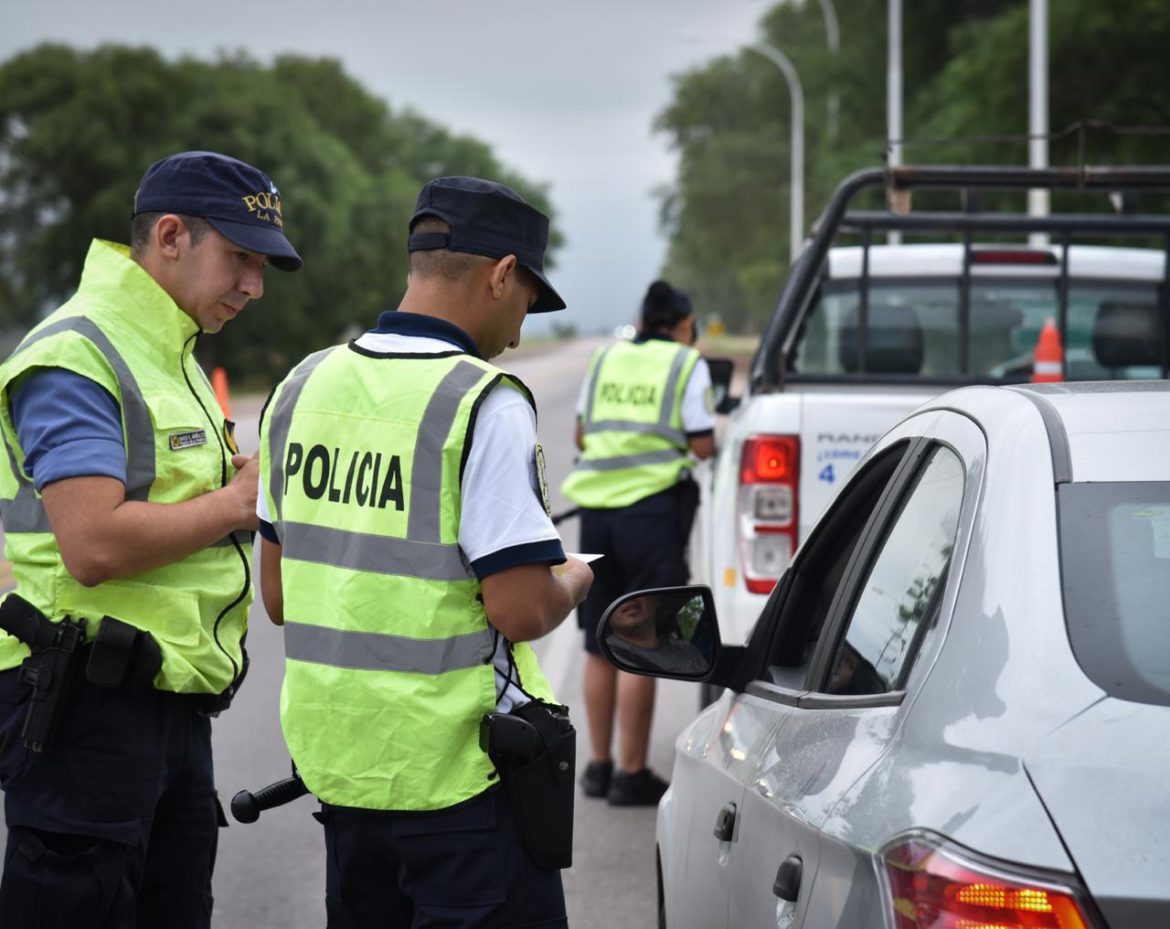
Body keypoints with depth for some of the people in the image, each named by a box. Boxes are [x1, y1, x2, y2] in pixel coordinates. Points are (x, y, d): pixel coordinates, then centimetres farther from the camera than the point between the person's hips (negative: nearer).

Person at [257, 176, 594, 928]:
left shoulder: (305, 385, 7)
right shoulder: (484, 402, -15)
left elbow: (278, 595, 12)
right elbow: (521, 611, -18)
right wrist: (574, 581, 2)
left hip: (333, 753, 7)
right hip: (456, 765, -7)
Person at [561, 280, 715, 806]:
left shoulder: (605, 359, 13)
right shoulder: (687, 364, -1)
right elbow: (702, 446, -4)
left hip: (597, 506, 5)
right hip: (652, 510, -5)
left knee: (600, 646, 13)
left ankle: (599, 765, 20)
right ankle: (631, 773, 0)